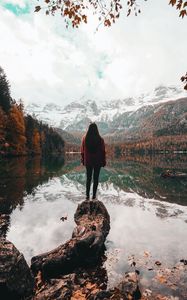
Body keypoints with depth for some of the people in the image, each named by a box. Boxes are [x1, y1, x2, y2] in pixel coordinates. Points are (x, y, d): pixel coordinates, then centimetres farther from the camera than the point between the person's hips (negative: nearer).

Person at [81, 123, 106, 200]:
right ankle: (94, 195, 17)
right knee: (96, 178, 10)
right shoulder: (100, 139, -12)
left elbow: (82, 151, 0)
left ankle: (87, 195, 16)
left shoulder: (84, 138, -7)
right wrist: (103, 161, 5)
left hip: (88, 162, 2)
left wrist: (83, 160, 12)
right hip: (97, 162, -1)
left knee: (88, 178, 15)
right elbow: (103, 152, -6)